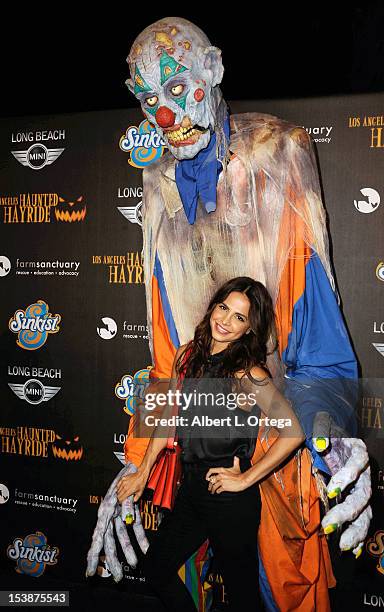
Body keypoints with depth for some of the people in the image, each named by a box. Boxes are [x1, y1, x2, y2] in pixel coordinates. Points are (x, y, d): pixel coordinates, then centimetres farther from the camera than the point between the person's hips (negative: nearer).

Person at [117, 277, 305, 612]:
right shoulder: (190, 354, 1)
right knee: (156, 568, 22)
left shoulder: (248, 374, -19)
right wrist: (142, 474, 12)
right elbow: (170, 415, 9)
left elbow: (294, 433, -23)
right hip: (192, 486, 7)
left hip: (231, 499, -7)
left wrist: (246, 479, -16)